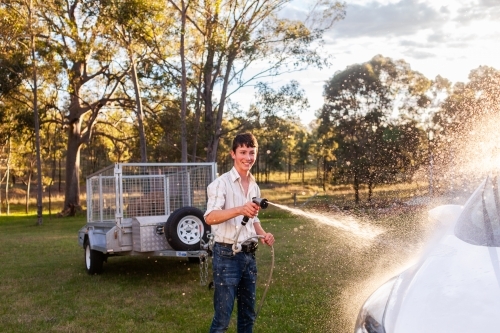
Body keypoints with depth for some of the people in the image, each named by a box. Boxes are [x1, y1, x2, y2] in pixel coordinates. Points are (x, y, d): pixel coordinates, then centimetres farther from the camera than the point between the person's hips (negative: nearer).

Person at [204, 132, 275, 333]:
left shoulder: (255, 187, 11)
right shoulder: (222, 183, -12)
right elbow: (210, 218, -26)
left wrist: (263, 234, 1)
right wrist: (239, 210, -41)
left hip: (249, 255, 7)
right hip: (227, 255, -7)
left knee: (248, 314, 16)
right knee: (223, 316, -1)